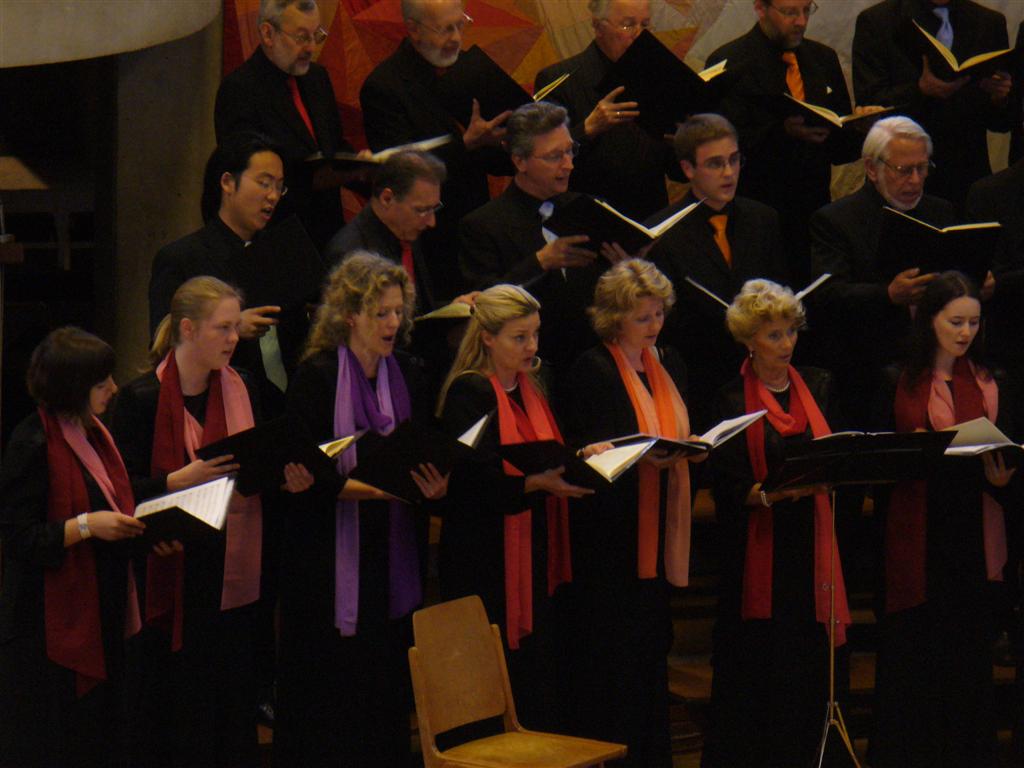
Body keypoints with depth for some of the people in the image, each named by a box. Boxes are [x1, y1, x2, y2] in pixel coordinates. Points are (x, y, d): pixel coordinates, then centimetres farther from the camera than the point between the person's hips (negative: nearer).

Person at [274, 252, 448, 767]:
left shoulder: (405, 374, 9)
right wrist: (355, 487, -25)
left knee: (388, 687, 7)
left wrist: (435, 484, -8)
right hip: (330, 562, -5)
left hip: (392, 555, 5)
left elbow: (425, 455, 14)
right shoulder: (316, 376, -7)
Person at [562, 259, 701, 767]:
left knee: (654, 646, 11)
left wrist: (692, 447, -3)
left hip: (659, 533, 7)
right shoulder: (592, 369, -8)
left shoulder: (667, 363, 14)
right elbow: (585, 454, -12)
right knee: (613, 652, -5)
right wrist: (645, 456, -26)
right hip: (611, 533, -7)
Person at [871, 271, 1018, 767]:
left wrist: (1002, 477, -11)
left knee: (969, 652, 3)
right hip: (914, 535, -2)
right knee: (910, 653, -1)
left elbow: (1010, 450, 10)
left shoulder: (989, 384, 11)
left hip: (971, 535, 3)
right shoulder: (897, 382, 2)